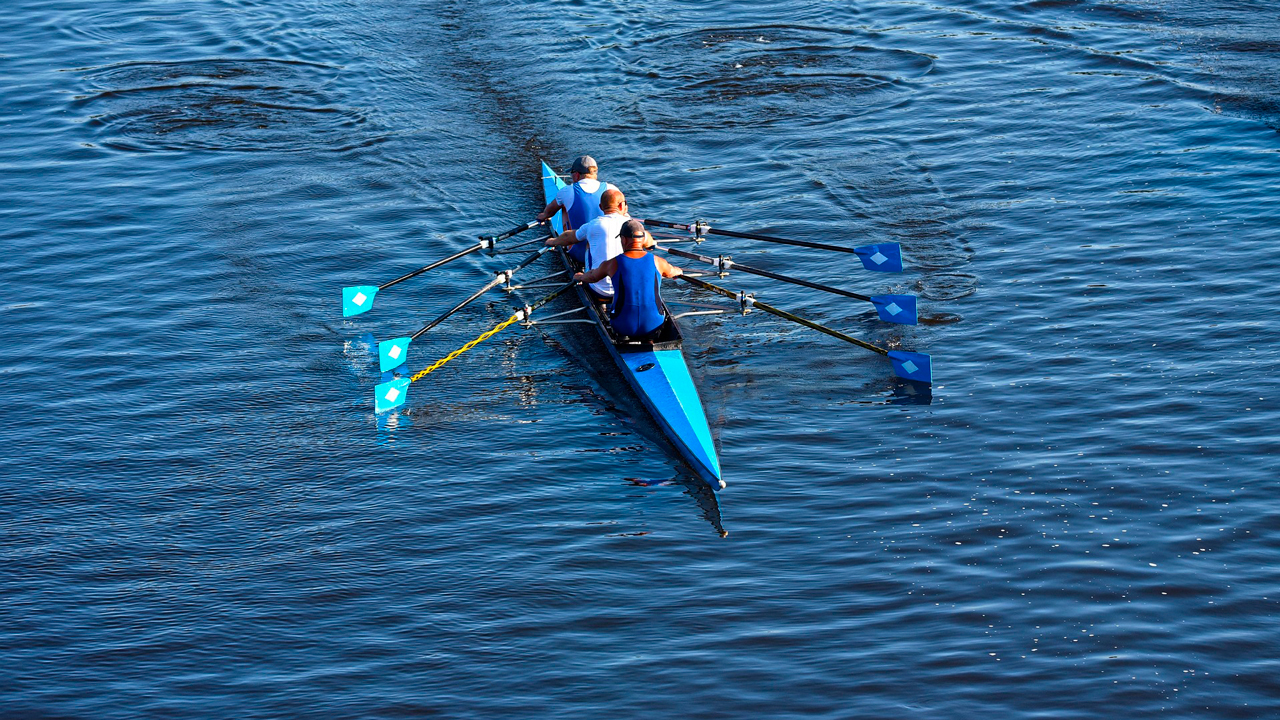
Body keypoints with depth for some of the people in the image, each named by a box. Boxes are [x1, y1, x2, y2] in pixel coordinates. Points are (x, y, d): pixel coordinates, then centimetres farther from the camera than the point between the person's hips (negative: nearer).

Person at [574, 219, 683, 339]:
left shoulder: (612, 264, -6)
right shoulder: (656, 261, -3)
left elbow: (592, 277, 17)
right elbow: (671, 272, 22)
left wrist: (580, 277, 42)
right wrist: (678, 271, 49)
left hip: (624, 328, -1)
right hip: (654, 327, 1)